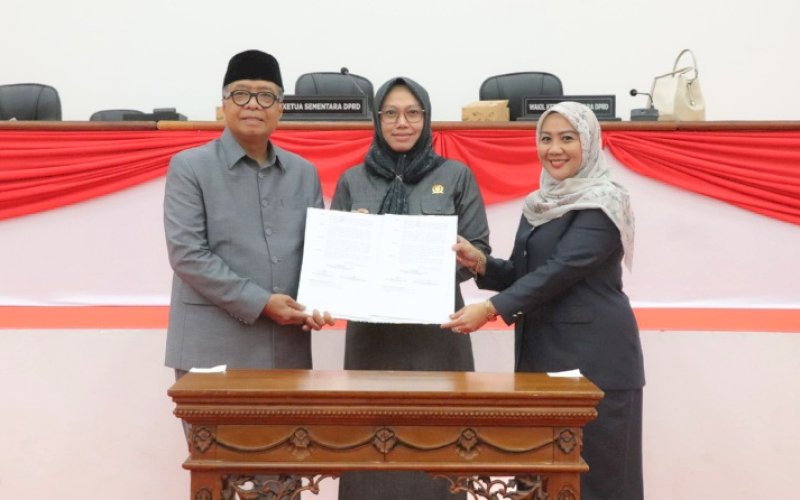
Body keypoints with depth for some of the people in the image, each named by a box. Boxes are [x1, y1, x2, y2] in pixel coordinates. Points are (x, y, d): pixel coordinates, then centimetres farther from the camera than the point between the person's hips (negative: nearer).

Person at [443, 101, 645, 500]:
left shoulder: (602, 204, -10)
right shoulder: (539, 204, 13)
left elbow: (562, 270, -20)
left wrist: (491, 308, -27)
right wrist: (481, 263, -5)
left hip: (593, 356, -7)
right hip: (541, 350, 7)